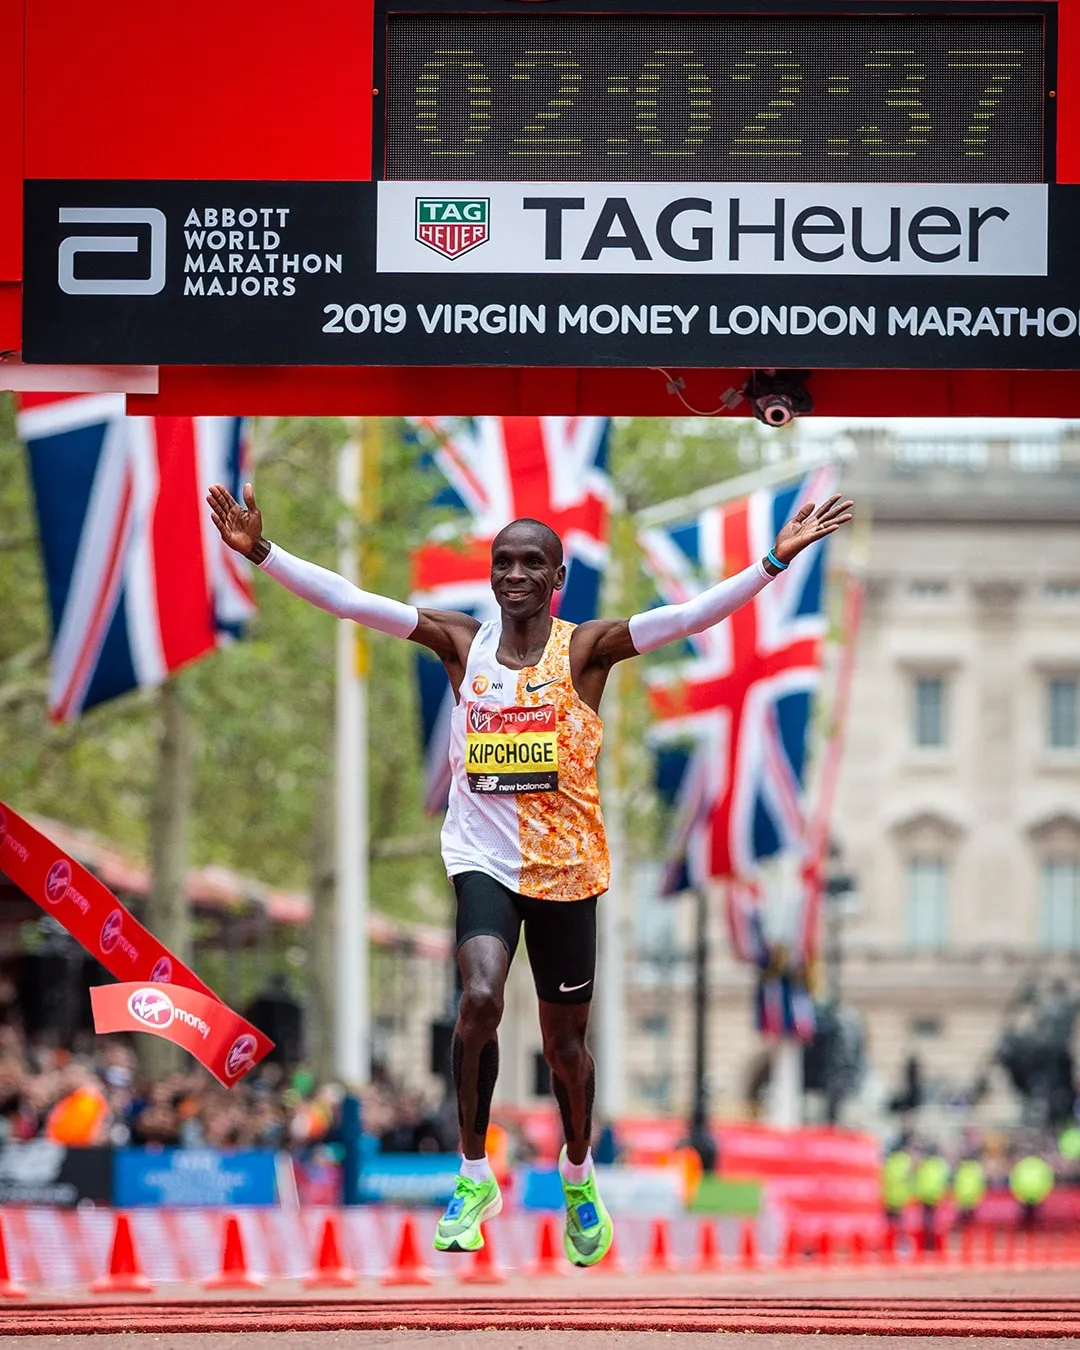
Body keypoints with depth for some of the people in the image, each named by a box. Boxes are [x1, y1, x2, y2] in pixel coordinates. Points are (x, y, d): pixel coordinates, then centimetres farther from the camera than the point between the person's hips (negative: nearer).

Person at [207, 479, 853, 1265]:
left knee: (565, 1045, 11)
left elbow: (692, 615, -16)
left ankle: (579, 1178, 39)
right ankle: (474, 1176, -10)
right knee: (481, 1000, -26)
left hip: (566, 867, 0)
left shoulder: (586, 649, -4)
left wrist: (776, 561, -27)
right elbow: (350, 601, -5)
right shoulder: (462, 642, 1)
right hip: (484, 857, 0)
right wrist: (262, 553, -14)